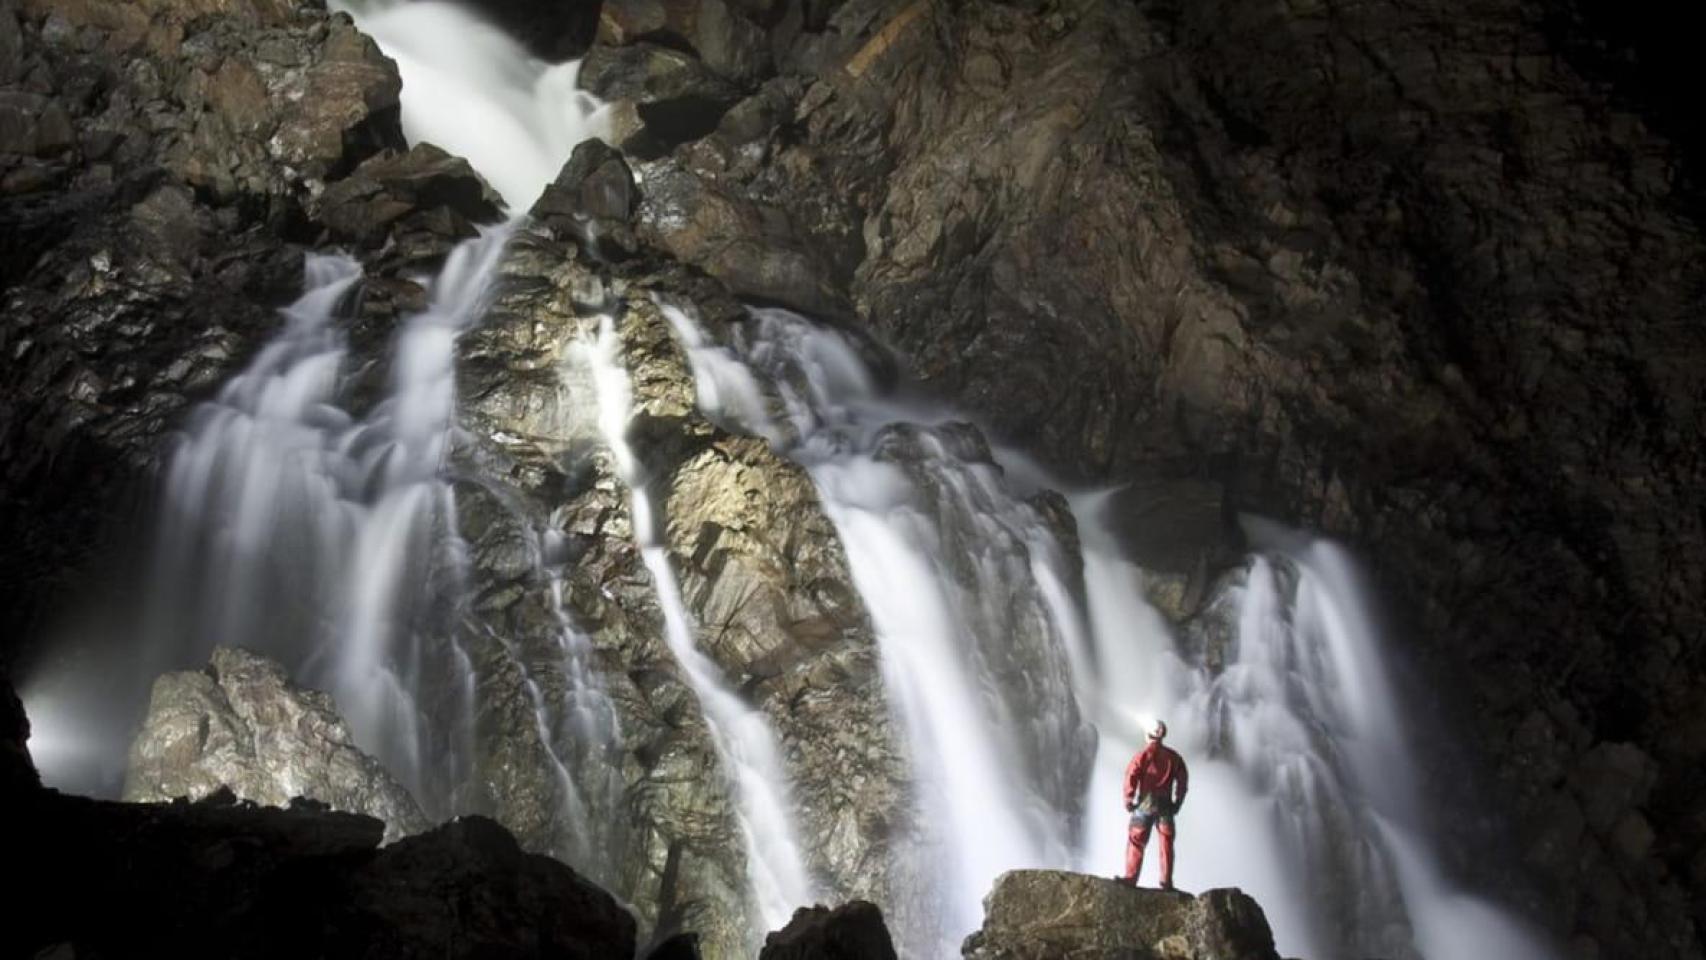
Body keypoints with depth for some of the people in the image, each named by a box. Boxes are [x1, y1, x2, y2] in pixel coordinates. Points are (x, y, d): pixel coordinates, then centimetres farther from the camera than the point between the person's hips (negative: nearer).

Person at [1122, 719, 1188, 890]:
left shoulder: (1143, 754, -4)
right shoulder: (1173, 756, 7)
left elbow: (1131, 776, -11)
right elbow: (1183, 780, 5)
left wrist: (1128, 800, -2)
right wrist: (1177, 802, 12)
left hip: (1146, 801, -3)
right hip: (1165, 803, 3)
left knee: (1136, 841, 2)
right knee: (1166, 843, 8)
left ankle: (1130, 879, -2)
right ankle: (1166, 882, 5)